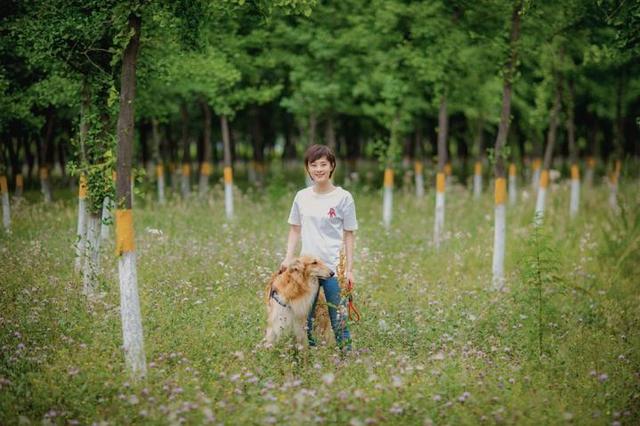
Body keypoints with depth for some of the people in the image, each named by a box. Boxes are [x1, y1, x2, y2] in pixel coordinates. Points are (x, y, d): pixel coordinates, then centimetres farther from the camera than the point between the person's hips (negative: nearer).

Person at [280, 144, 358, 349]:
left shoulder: (343, 197, -4)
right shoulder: (302, 196, 6)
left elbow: (349, 235, -2)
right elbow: (295, 230, 13)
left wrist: (349, 269, -5)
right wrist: (288, 258, 2)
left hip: (334, 268, -4)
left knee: (339, 321, -2)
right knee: (303, 320, 10)